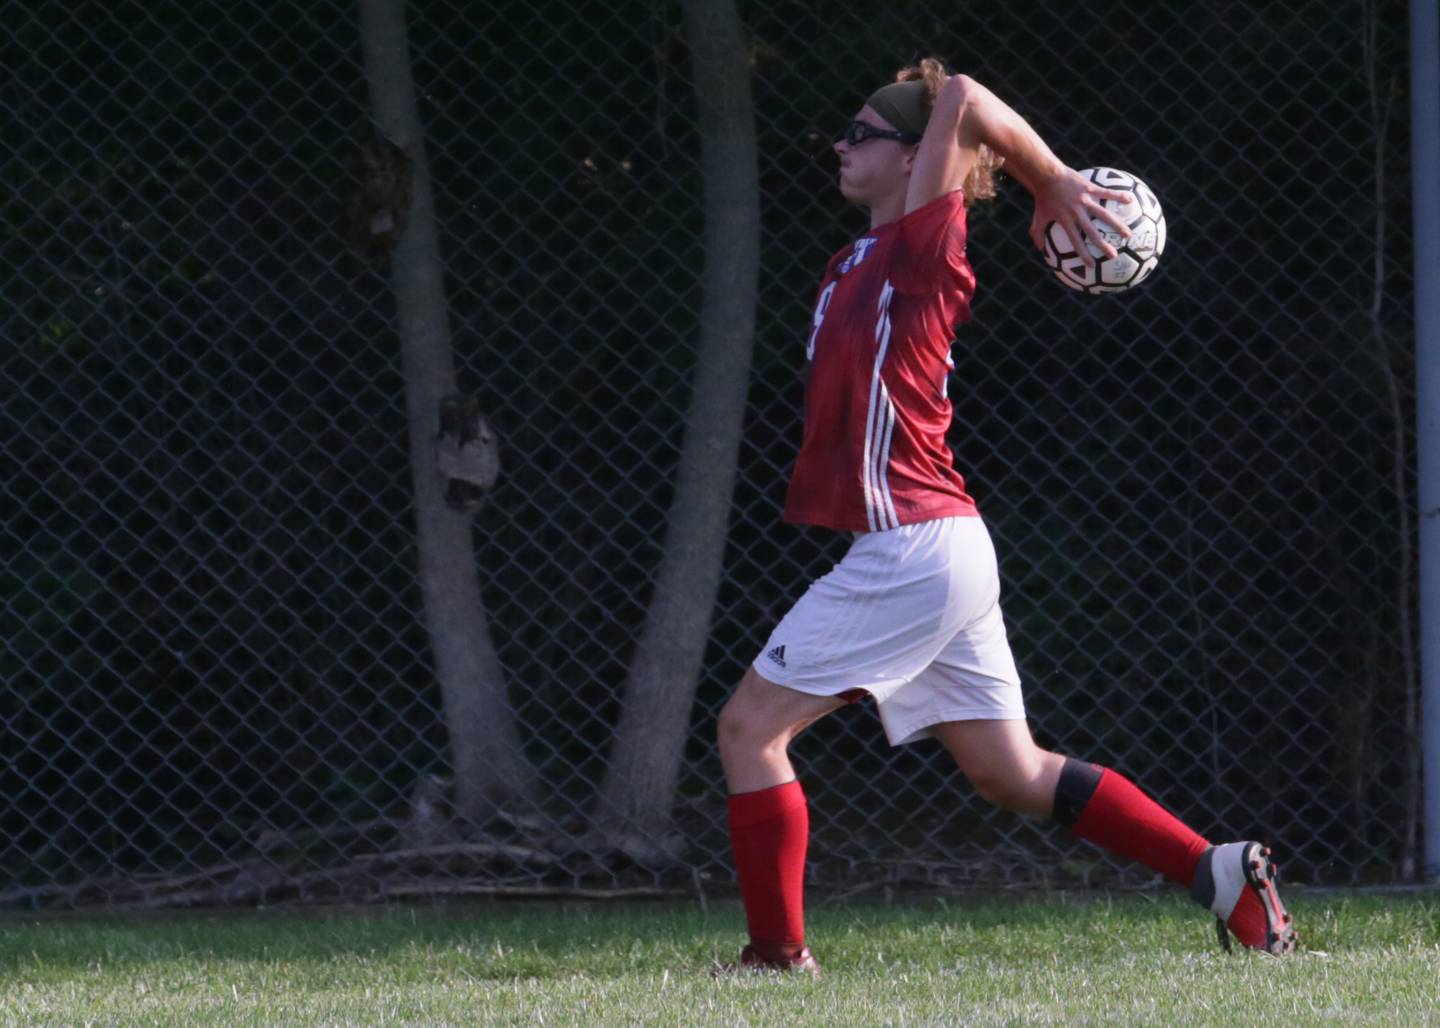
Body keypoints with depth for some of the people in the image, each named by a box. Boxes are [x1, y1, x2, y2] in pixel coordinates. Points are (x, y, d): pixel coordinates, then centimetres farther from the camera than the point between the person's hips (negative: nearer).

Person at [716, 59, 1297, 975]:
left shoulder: (922, 245, -9)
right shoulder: (861, 263, 15)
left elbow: (959, 100, -17)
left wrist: (1054, 183, -5)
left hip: (913, 548, -10)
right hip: (941, 548, 10)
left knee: (751, 726, -5)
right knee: (1009, 771, 11)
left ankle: (778, 952, -2)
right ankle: (1222, 873, 9)